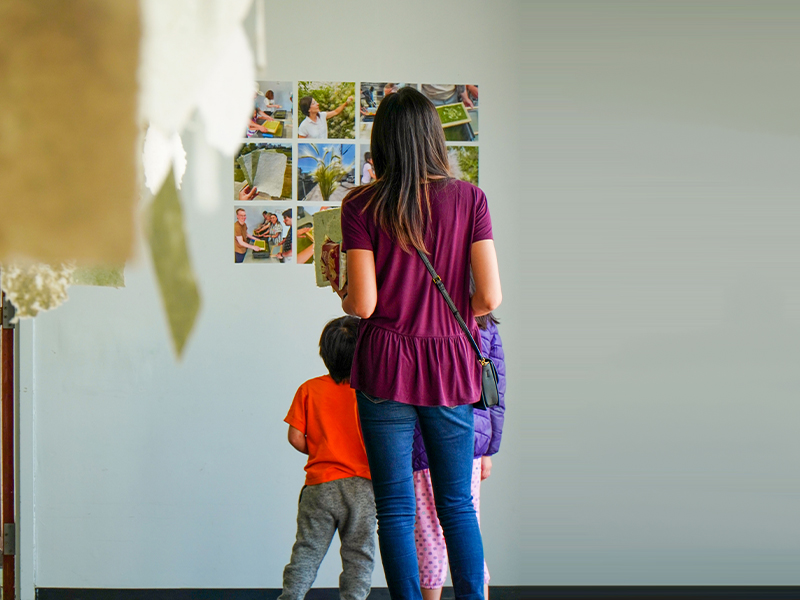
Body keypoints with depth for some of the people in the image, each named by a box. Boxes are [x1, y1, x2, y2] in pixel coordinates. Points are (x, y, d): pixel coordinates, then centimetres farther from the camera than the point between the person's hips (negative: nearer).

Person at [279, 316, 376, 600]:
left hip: (319, 484, 1)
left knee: (307, 548, 7)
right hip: (361, 484, -1)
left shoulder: (309, 390, 0)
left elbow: (295, 437, -2)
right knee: (358, 553, 5)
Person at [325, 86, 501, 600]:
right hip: (451, 364, 2)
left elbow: (363, 304, -10)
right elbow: (491, 297, -6)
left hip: (387, 365, -2)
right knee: (458, 503, 13)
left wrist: (341, 290, 12)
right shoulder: (468, 198, -1)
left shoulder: (362, 206, -5)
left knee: (396, 509, 5)